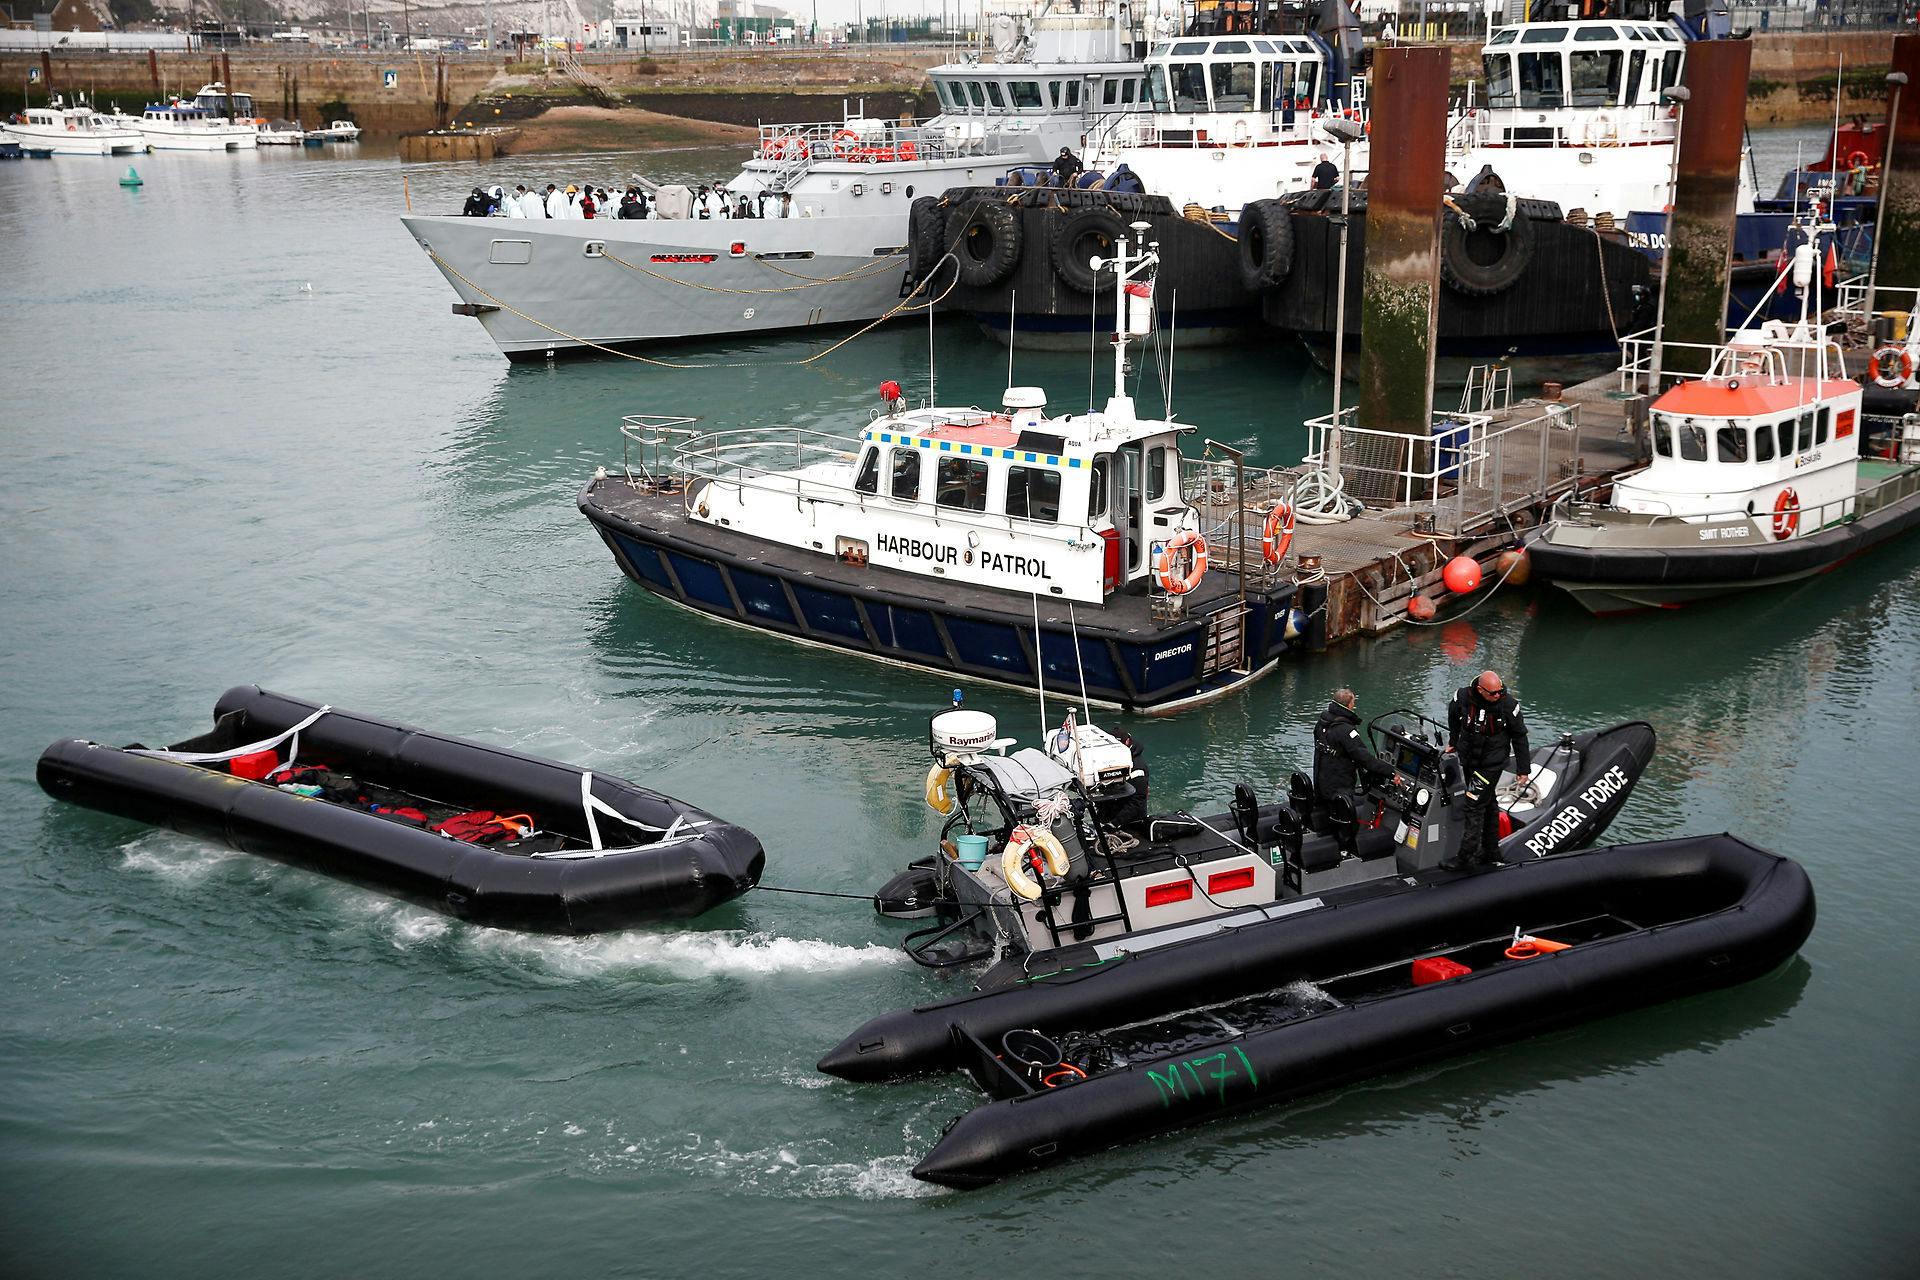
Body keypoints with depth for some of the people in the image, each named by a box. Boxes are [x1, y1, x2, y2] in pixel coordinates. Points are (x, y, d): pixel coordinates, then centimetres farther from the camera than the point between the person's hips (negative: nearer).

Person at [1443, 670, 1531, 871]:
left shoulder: (1508, 704, -18)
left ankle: (1465, 856, 1)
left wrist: (1523, 768, -2)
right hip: (1467, 759, 4)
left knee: (1474, 806, -7)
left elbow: (1519, 737, -7)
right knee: (1488, 804, 17)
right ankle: (1491, 853, 28)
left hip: (1491, 763, -4)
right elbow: (1453, 716, 14)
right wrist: (1453, 741, 26)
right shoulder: (1463, 697, -12)